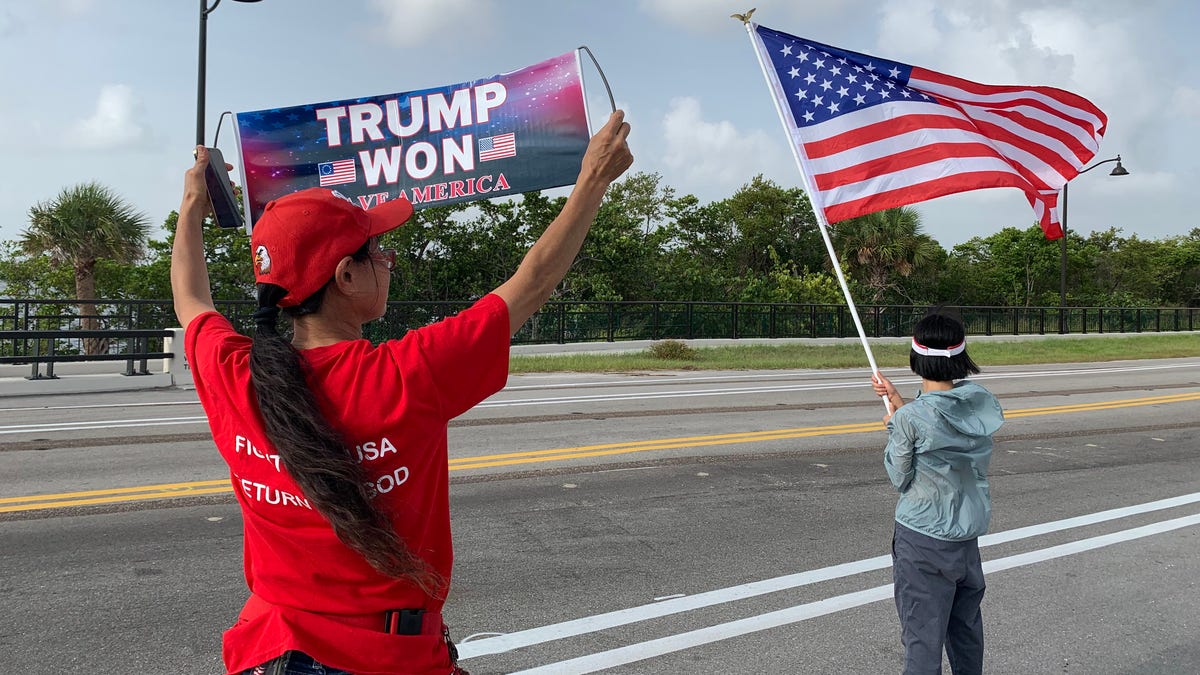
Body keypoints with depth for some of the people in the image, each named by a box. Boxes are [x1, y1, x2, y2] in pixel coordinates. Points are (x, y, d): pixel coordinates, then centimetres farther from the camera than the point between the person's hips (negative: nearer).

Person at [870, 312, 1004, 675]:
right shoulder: (983, 402, -5)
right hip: (968, 535, 6)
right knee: (967, 630, 22)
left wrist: (891, 425, 2)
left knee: (922, 638, 3)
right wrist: (898, 400, 11)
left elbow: (900, 478, -9)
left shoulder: (910, 418, -22)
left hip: (922, 539, -6)